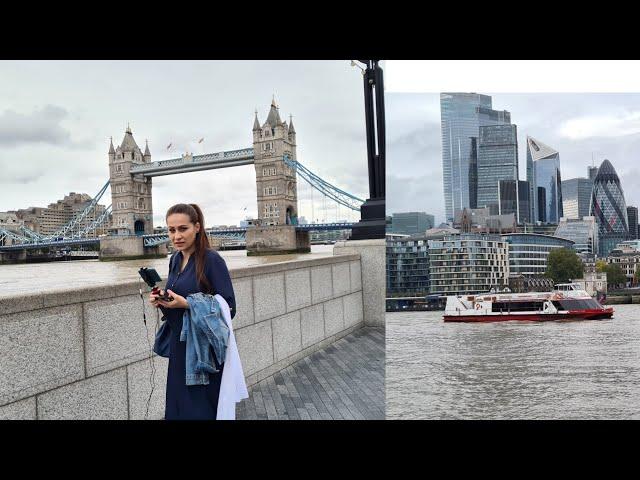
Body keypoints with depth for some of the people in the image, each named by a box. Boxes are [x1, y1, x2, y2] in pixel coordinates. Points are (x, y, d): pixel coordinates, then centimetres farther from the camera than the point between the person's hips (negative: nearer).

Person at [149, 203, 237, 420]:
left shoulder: (212, 260, -16)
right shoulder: (175, 259, 6)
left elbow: (228, 309, -17)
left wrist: (186, 303, -25)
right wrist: (161, 301, -3)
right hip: (178, 347, 7)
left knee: (200, 410, 4)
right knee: (177, 407, 16)